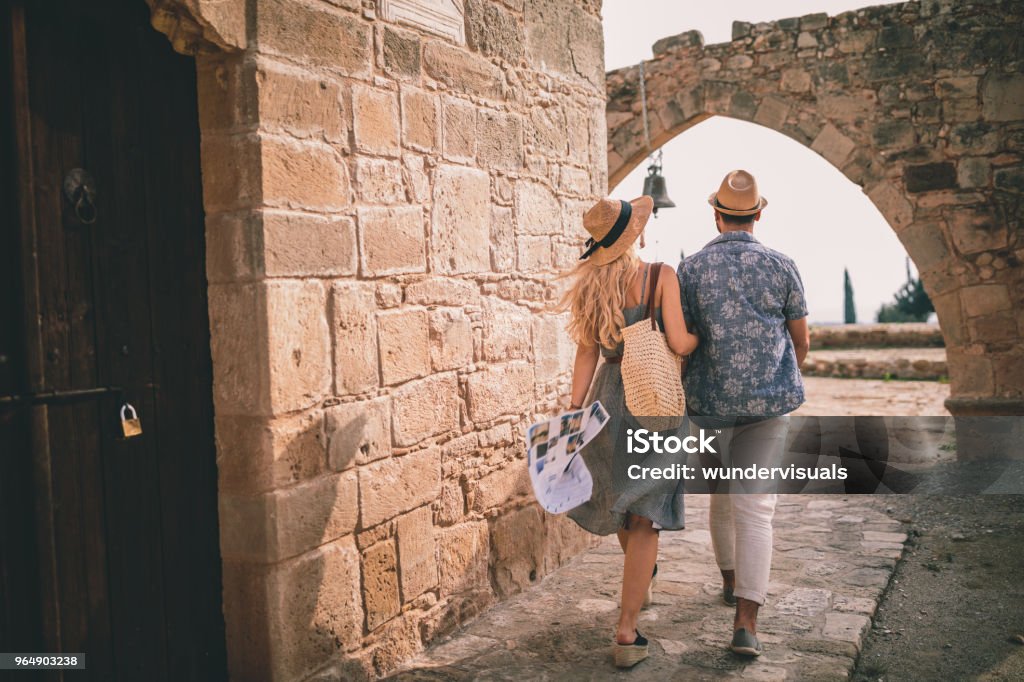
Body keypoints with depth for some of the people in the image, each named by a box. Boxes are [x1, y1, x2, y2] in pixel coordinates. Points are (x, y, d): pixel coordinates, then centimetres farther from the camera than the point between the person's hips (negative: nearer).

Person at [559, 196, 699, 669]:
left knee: (621, 493, 27)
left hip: (609, 398, 5)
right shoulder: (661, 276, -11)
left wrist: (573, 414, 2)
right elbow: (679, 344, -15)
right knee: (643, 516, 1)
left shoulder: (589, 286, 2)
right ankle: (626, 635, 0)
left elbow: (586, 354, 0)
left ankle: (642, 577, 53)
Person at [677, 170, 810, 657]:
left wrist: (681, 398, 11)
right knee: (754, 507, -2)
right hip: (768, 401, -1)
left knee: (721, 495, 21)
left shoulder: (690, 269, -3)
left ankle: (730, 581, 41)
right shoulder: (780, 266, -2)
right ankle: (746, 622, -11)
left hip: (709, 401, 1)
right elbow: (802, 341, 6)